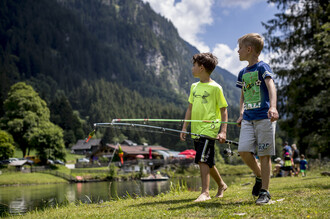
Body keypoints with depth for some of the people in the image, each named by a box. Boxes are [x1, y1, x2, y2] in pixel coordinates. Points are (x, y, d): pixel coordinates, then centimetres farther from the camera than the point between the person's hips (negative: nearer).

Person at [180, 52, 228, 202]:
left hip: (209, 129, -7)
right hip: (196, 130, 7)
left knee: (202, 160, -16)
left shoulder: (215, 87, -7)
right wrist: (184, 128, 13)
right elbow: (190, 109, 18)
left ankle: (205, 192, -11)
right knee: (208, 162, 16)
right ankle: (221, 185, 35)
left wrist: (223, 131, -13)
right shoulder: (194, 86, 14)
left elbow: (224, 111, -6)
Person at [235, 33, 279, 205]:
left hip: (264, 117, -6)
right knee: (243, 150, -8)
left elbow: (271, 86, -21)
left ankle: (264, 191, 5)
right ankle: (259, 176, 17)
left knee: (264, 154, -3)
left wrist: (273, 107, -37)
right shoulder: (243, 73, 17)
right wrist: (241, 114, 14)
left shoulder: (262, 67, -5)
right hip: (248, 118, 6)